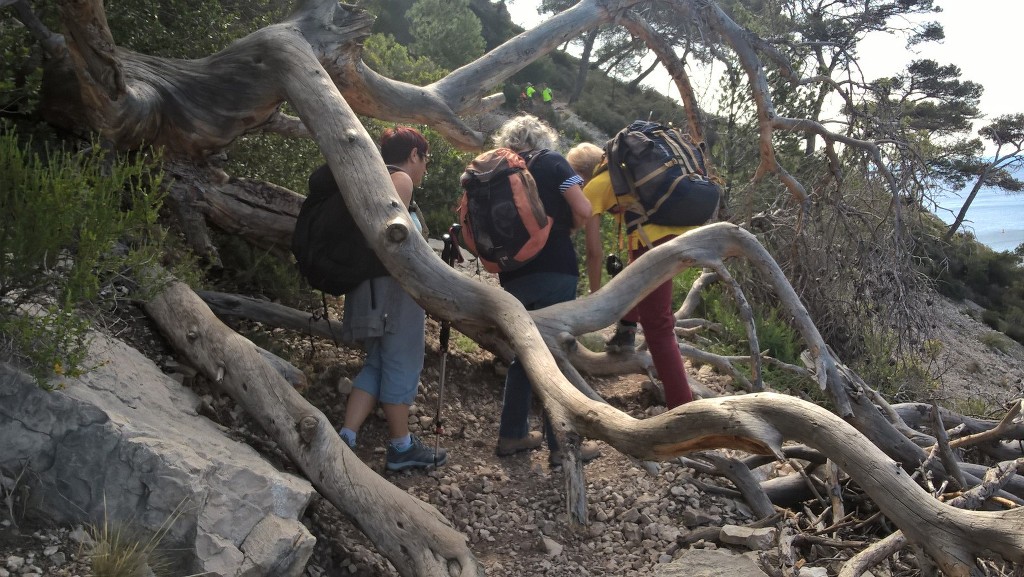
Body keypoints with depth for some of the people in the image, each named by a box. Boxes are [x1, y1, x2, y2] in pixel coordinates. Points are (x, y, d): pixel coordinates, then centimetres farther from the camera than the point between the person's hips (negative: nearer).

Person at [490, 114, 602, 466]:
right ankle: (562, 446, 5)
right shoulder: (552, 163, -1)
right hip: (554, 272, -5)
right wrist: (567, 228, 7)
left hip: (513, 276, 5)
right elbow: (583, 211, -10)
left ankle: (512, 435, 23)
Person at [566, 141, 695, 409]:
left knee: (657, 328, 1)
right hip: (687, 230, 7)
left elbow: (594, 251, 7)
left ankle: (682, 407, 0)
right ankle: (626, 329, 35)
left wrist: (595, 295, 19)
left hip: (657, 239, -7)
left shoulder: (592, 188, 10)